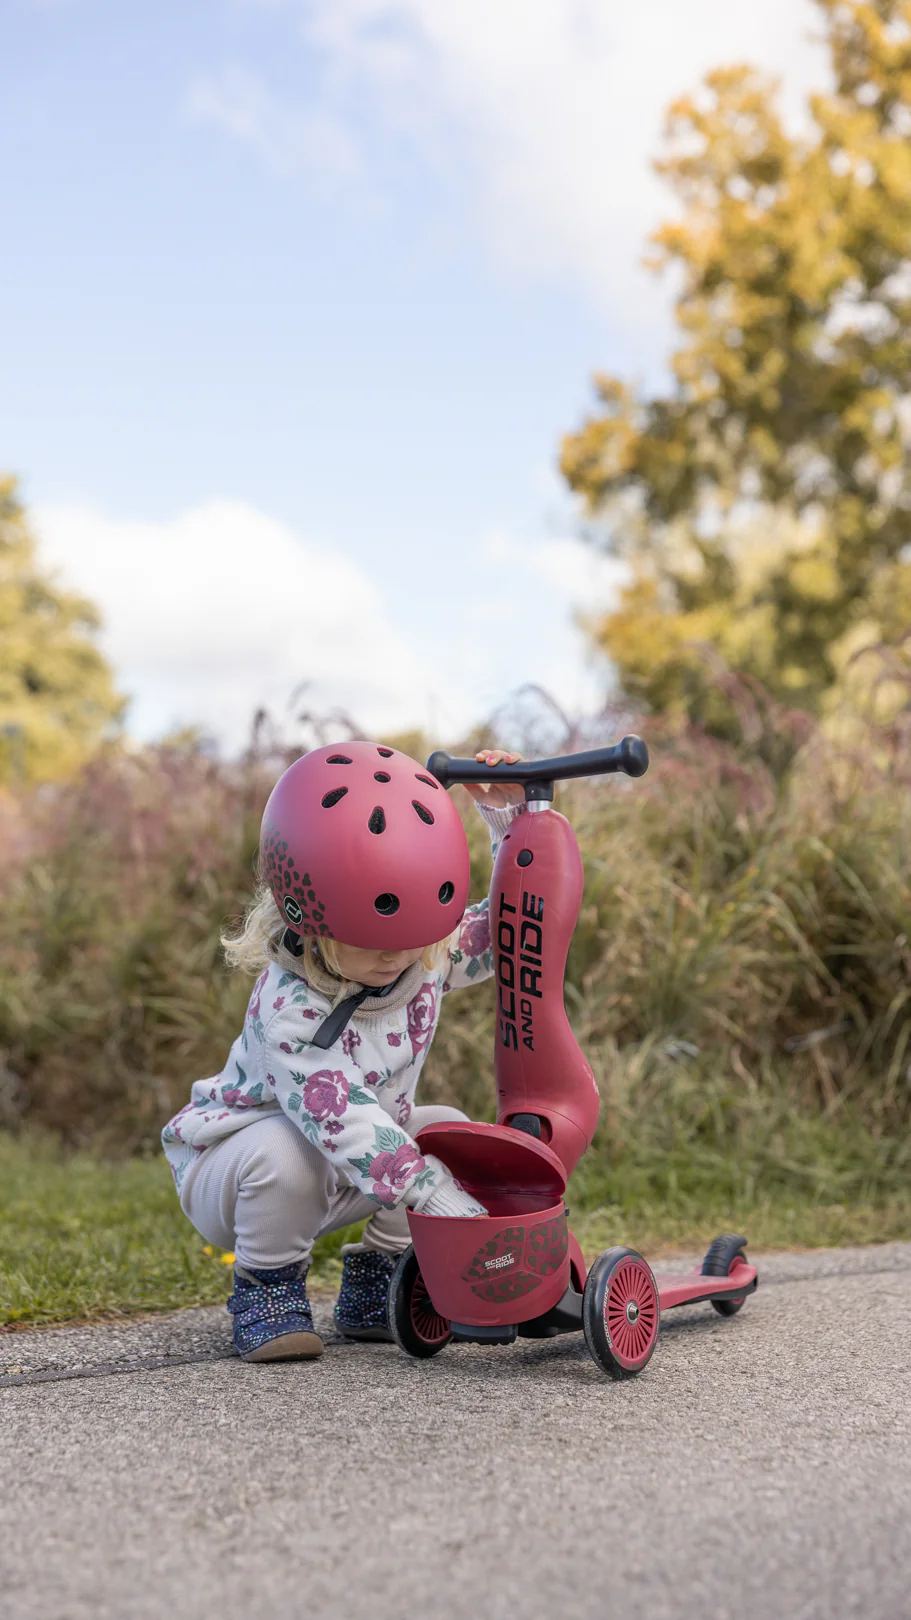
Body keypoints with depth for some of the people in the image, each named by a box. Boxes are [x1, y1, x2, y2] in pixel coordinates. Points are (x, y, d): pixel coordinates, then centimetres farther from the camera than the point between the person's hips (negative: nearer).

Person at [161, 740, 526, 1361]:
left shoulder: (431, 955, -13)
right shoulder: (289, 1006, -34)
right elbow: (339, 1114, -41)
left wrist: (510, 814, -21)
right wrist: (435, 1194, -46)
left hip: (339, 1175, 7)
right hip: (226, 1166, -7)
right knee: (286, 1148, -39)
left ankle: (372, 1286, 4)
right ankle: (268, 1288, -12)